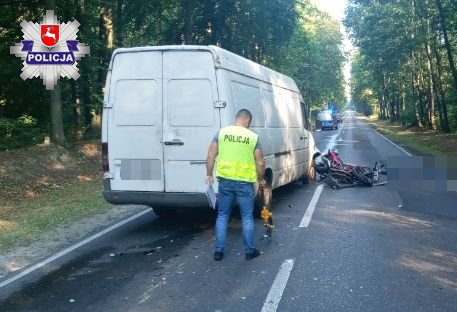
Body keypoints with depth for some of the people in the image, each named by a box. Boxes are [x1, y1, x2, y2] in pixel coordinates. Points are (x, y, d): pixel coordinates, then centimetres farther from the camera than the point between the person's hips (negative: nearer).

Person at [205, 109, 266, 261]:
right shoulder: (253, 137, -4)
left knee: (222, 216, 14)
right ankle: (250, 251, 18)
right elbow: (260, 163, -3)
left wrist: (209, 175, 11)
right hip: (245, 183, -2)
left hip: (225, 181, 2)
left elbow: (211, 156, 0)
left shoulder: (221, 132, 1)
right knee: (247, 217, 11)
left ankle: (219, 251, 16)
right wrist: (261, 179, 13)